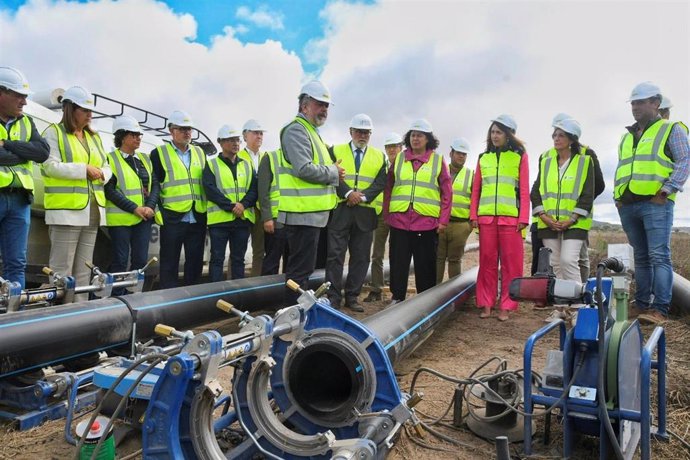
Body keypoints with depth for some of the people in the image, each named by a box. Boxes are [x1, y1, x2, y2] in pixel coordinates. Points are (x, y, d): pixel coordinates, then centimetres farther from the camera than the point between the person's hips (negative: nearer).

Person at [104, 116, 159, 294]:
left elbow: (155, 184, 9)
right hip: (120, 218, -5)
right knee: (120, 261, 0)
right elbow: (110, 190, -10)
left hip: (144, 218, 5)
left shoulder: (144, 159, 15)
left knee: (140, 260, 5)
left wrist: (150, 207, -8)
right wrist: (135, 208, -16)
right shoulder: (111, 159, -2)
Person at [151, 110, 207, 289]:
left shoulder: (200, 153, 14)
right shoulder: (159, 153, 2)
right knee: (169, 264, 3)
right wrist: (157, 212, -8)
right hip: (173, 219, -4)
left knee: (195, 263, 9)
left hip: (198, 219, 4)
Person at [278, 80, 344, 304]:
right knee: (300, 269, -6)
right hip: (303, 212, -11)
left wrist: (332, 171, 8)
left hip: (312, 213, 11)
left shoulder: (311, 131, 23)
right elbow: (305, 169, -23)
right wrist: (334, 172, -9)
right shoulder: (297, 130, -11)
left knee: (303, 267, 17)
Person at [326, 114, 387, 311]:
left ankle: (352, 297, 15)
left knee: (360, 257, 5)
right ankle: (333, 297, 5)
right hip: (340, 211, -2)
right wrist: (348, 193, -17)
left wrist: (363, 196, -13)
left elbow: (381, 182, 3)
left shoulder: (379, 156, 14)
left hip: (365, 212, 2)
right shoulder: (336, 151, 9)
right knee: (335, 255, -2)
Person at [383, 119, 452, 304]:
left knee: (425, 265, 6)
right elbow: (388, 188, 12)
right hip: (399, 220, 2)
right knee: (398, 262, 6)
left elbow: (447, 193, 4)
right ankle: (397, 297, 19)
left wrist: (443, 220, -3)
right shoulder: (399, 159, 11)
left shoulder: (438, 160, 6)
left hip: (427, 221, -1)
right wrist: (387, 215, 6)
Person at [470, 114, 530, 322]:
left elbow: (524, 190, 2)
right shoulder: (483, 158, 15)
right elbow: (476, 189, 13)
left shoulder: (520, 156, 7)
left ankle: (506, 306, 6)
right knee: (487, 261, 5)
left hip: (510, 217, -2)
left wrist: (524, 218, -5)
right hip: (486, 217, 3)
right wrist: (473, 215, 5)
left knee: (510, 262, 0)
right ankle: (486, 304, 12)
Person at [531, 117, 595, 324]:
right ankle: (559, 307, 17)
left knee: (568, 260, -15)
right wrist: (544, 215, -4)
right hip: (548, 222, 4)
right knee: (554, 264, 7)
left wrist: (572, 219, -12)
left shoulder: (585, 160, -1)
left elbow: (588, 194, -5)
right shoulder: (546, 160, 9)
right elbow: (536, 190, 8)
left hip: (574, 222, -4)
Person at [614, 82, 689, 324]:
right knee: (641, 257, 9)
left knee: (659, 256, -10)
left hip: (655, 204, -6)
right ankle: (642, 307, 14)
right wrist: (618, 196, 11)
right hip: (627, 205, 6)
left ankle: (660, 310, -9)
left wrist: (665, 191, -14)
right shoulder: (627, 136, 23)